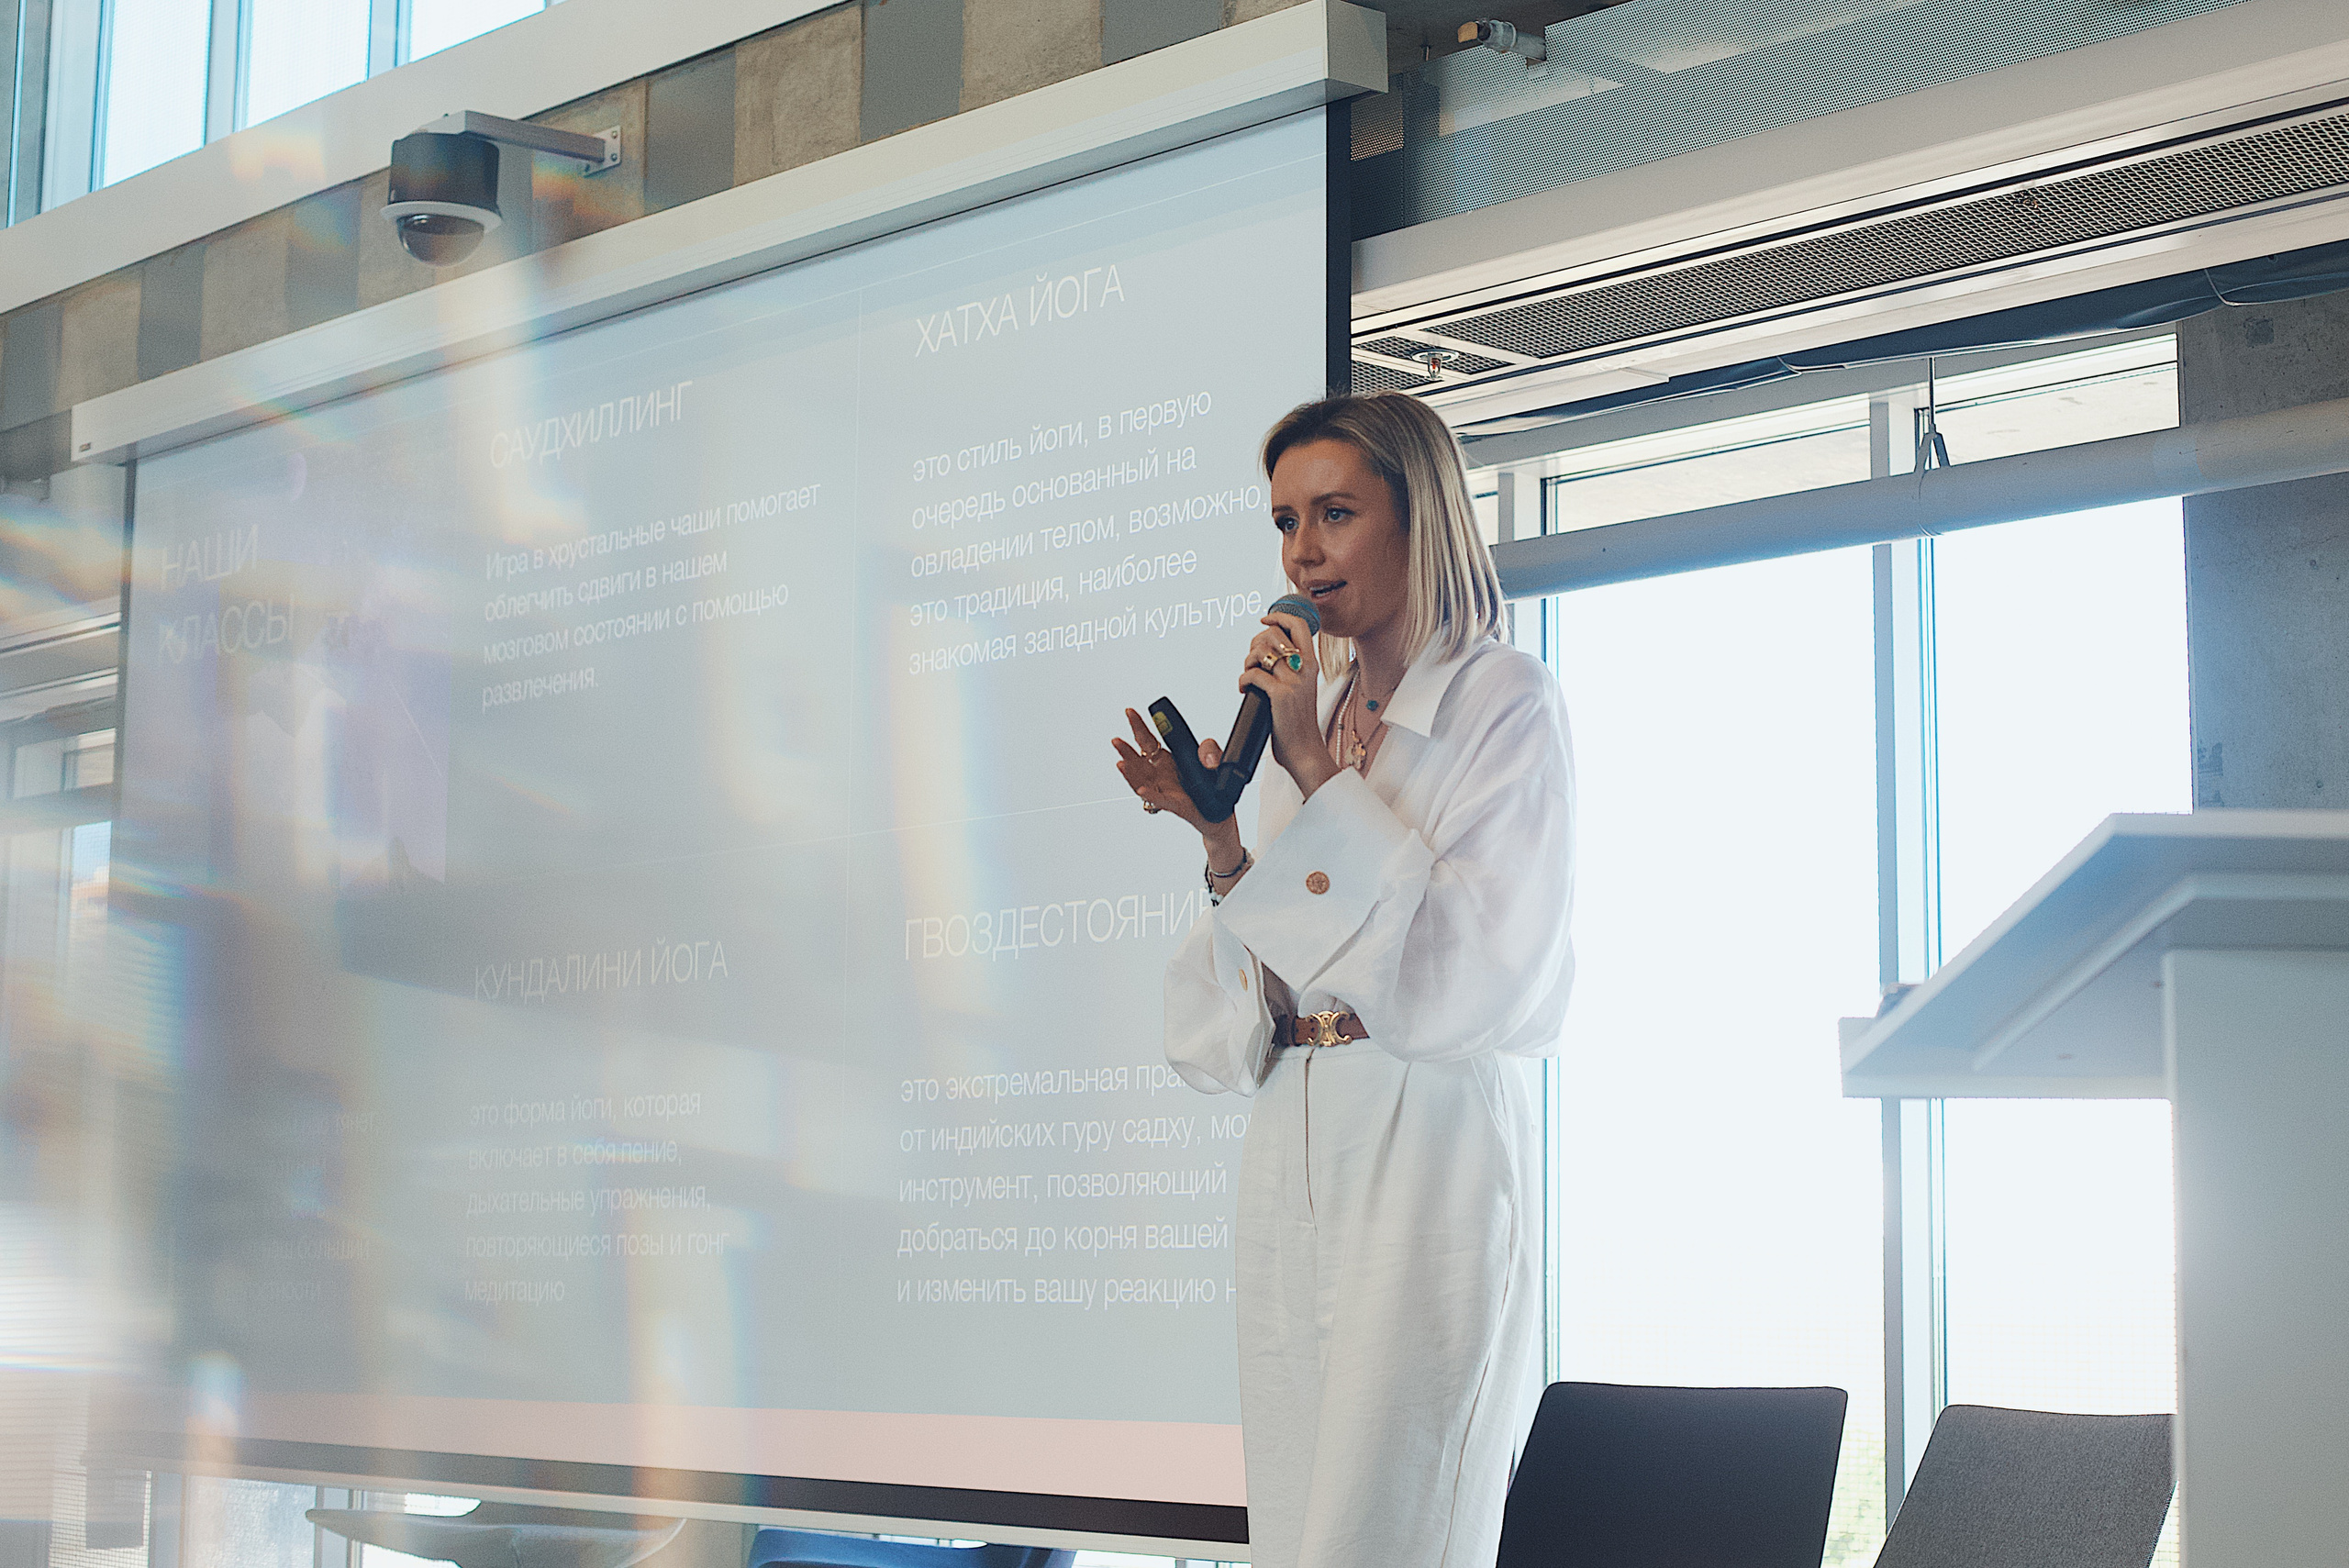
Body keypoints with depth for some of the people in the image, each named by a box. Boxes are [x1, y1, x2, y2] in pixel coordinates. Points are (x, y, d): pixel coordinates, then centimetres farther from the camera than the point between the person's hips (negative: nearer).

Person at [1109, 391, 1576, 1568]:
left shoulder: (1504, 703, -4)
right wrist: (1220, 840, -4)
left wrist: (1319, 772, -15)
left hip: (1431, 1151, -6)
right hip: (1293, 1153, 6)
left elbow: (1475, 973, -16)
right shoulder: (1309, 707, 14)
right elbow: (1252, 1003, 14)